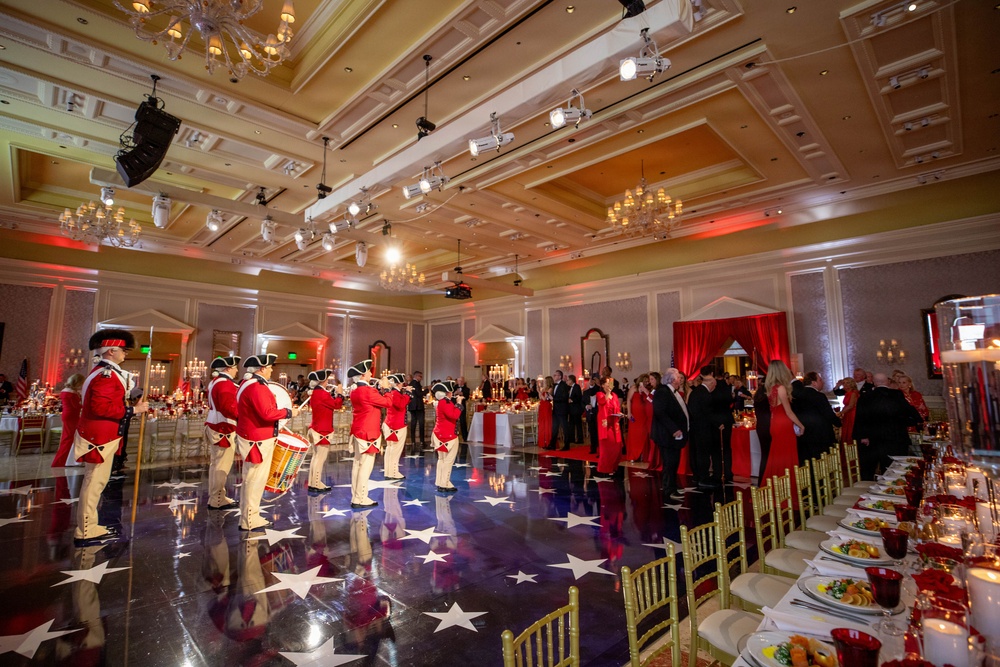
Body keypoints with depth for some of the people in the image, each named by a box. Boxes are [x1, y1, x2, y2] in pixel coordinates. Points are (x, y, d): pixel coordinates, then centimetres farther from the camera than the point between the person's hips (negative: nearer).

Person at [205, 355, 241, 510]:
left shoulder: (214, 382, 14)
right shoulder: (226, 384, -19)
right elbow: (229, 408, -26)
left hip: (214, 426, 11)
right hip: (223, 430, -11)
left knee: (216, 463, 16)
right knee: (222, 466, -3)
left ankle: (214, 497, 25)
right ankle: (217, 501, 4)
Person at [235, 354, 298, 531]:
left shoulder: (247, 384, 11)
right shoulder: (257, 387, -21)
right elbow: (267, 413, -27)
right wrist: (289, 412, -16)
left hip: (252, 437, 11)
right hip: (259, 441, -11)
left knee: (252, 479, 17)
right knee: (255, 480, -2)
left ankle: (248, 516, 27)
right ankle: (250, 521, 7)